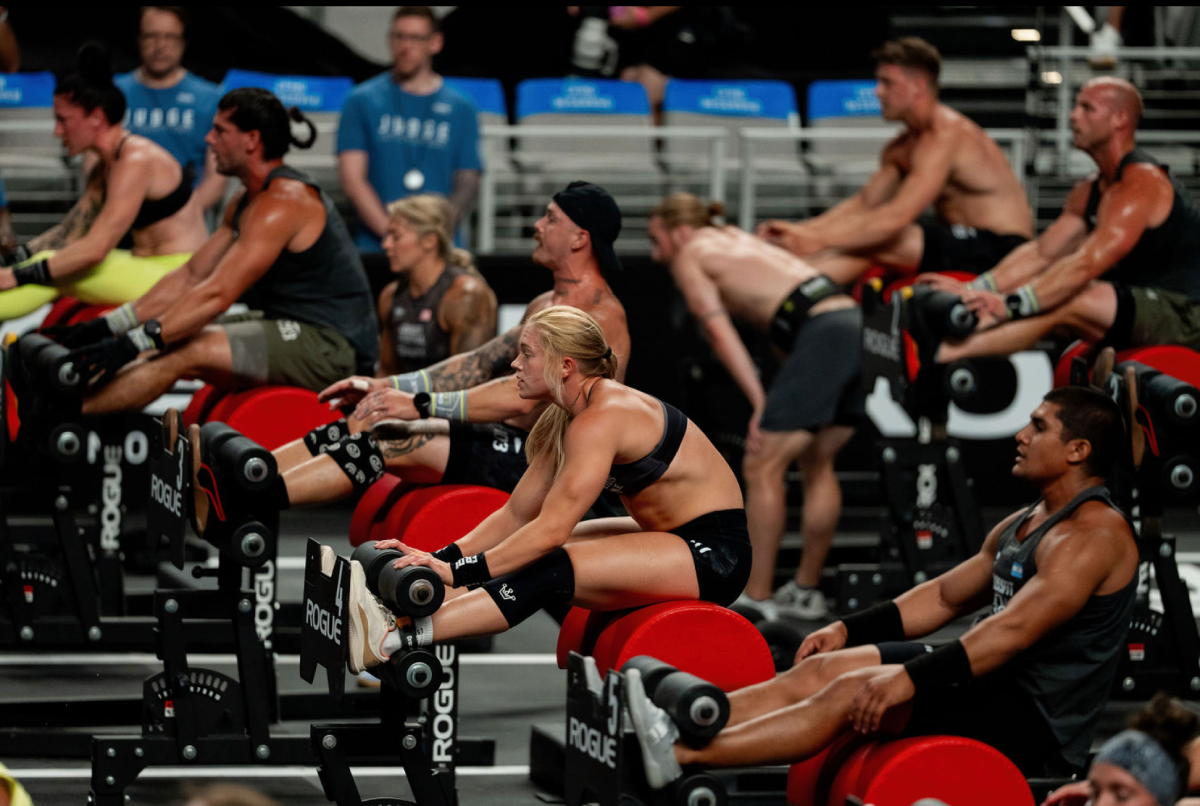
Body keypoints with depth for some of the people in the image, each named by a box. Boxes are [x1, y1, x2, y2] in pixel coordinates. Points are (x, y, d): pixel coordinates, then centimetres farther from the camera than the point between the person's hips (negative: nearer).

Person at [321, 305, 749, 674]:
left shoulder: (601, 419, -21)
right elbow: (516, 514, 9)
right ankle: (395, 618, -14)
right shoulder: (565, 420, 8)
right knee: (527, 554, 0)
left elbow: (551, 527, -26)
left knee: (549, 571, -23)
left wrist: (457, 572, -27)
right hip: (673, 538, 10)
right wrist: (441, 558, -2)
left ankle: (393, 639, -31)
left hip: (714, 553, -10)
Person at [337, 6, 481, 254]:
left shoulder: (460, 109, 12)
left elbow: (467, 183, 6)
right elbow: (351, 178, 0)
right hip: (375, 246, -1)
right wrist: (391, 232, -12)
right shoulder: (362, 101, 8)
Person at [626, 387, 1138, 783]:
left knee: (853, 693, -22)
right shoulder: (1022, 526, 17)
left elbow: (1013, 629, -29)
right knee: (825, 668, -4)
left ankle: (681, 757, -27)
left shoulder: (1092, 536, -17)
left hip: (1035, 717, -9)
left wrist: (912, 680, -36)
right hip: (1000, 683, 9)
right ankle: (679, 727, -15)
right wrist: (848, 630, 12)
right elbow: (945, 596, 23)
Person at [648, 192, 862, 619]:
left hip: (823, 334, -8)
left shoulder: (689, 256, 9)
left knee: (763, 468, -3)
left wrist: (759, 403, -8)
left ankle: (756, 599, -4)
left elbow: (720, 331, -2)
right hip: (860, 324, 8)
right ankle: (806, 591, 25)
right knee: (817, 463, 20)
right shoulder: (738, 240, 33)